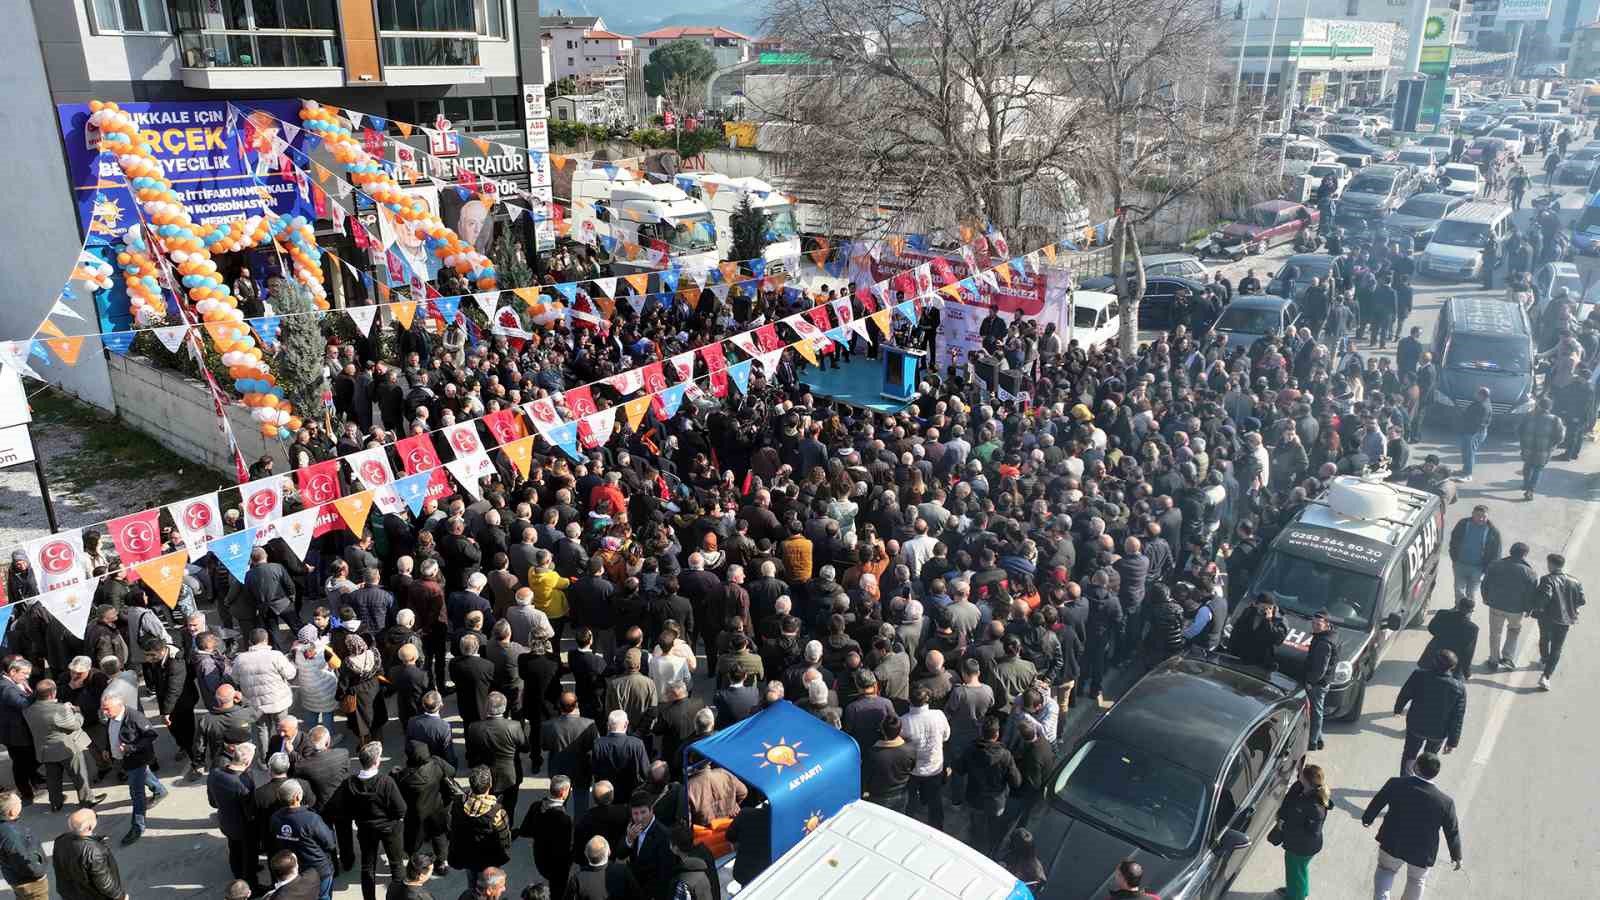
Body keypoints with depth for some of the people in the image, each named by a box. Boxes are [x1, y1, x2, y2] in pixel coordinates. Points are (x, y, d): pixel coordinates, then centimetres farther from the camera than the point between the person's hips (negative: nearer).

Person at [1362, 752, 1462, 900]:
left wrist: (1367, 819, 17)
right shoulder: (1445, 802, -22)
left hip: (1392, 844, 0)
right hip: (1422, 854, 0)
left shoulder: (1395, 784, -21)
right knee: (1416, 881, 27)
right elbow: (1452, 832, -8)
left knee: (1385, 870, 27)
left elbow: (1376, 804, -5)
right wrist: (1456, 855, 11)